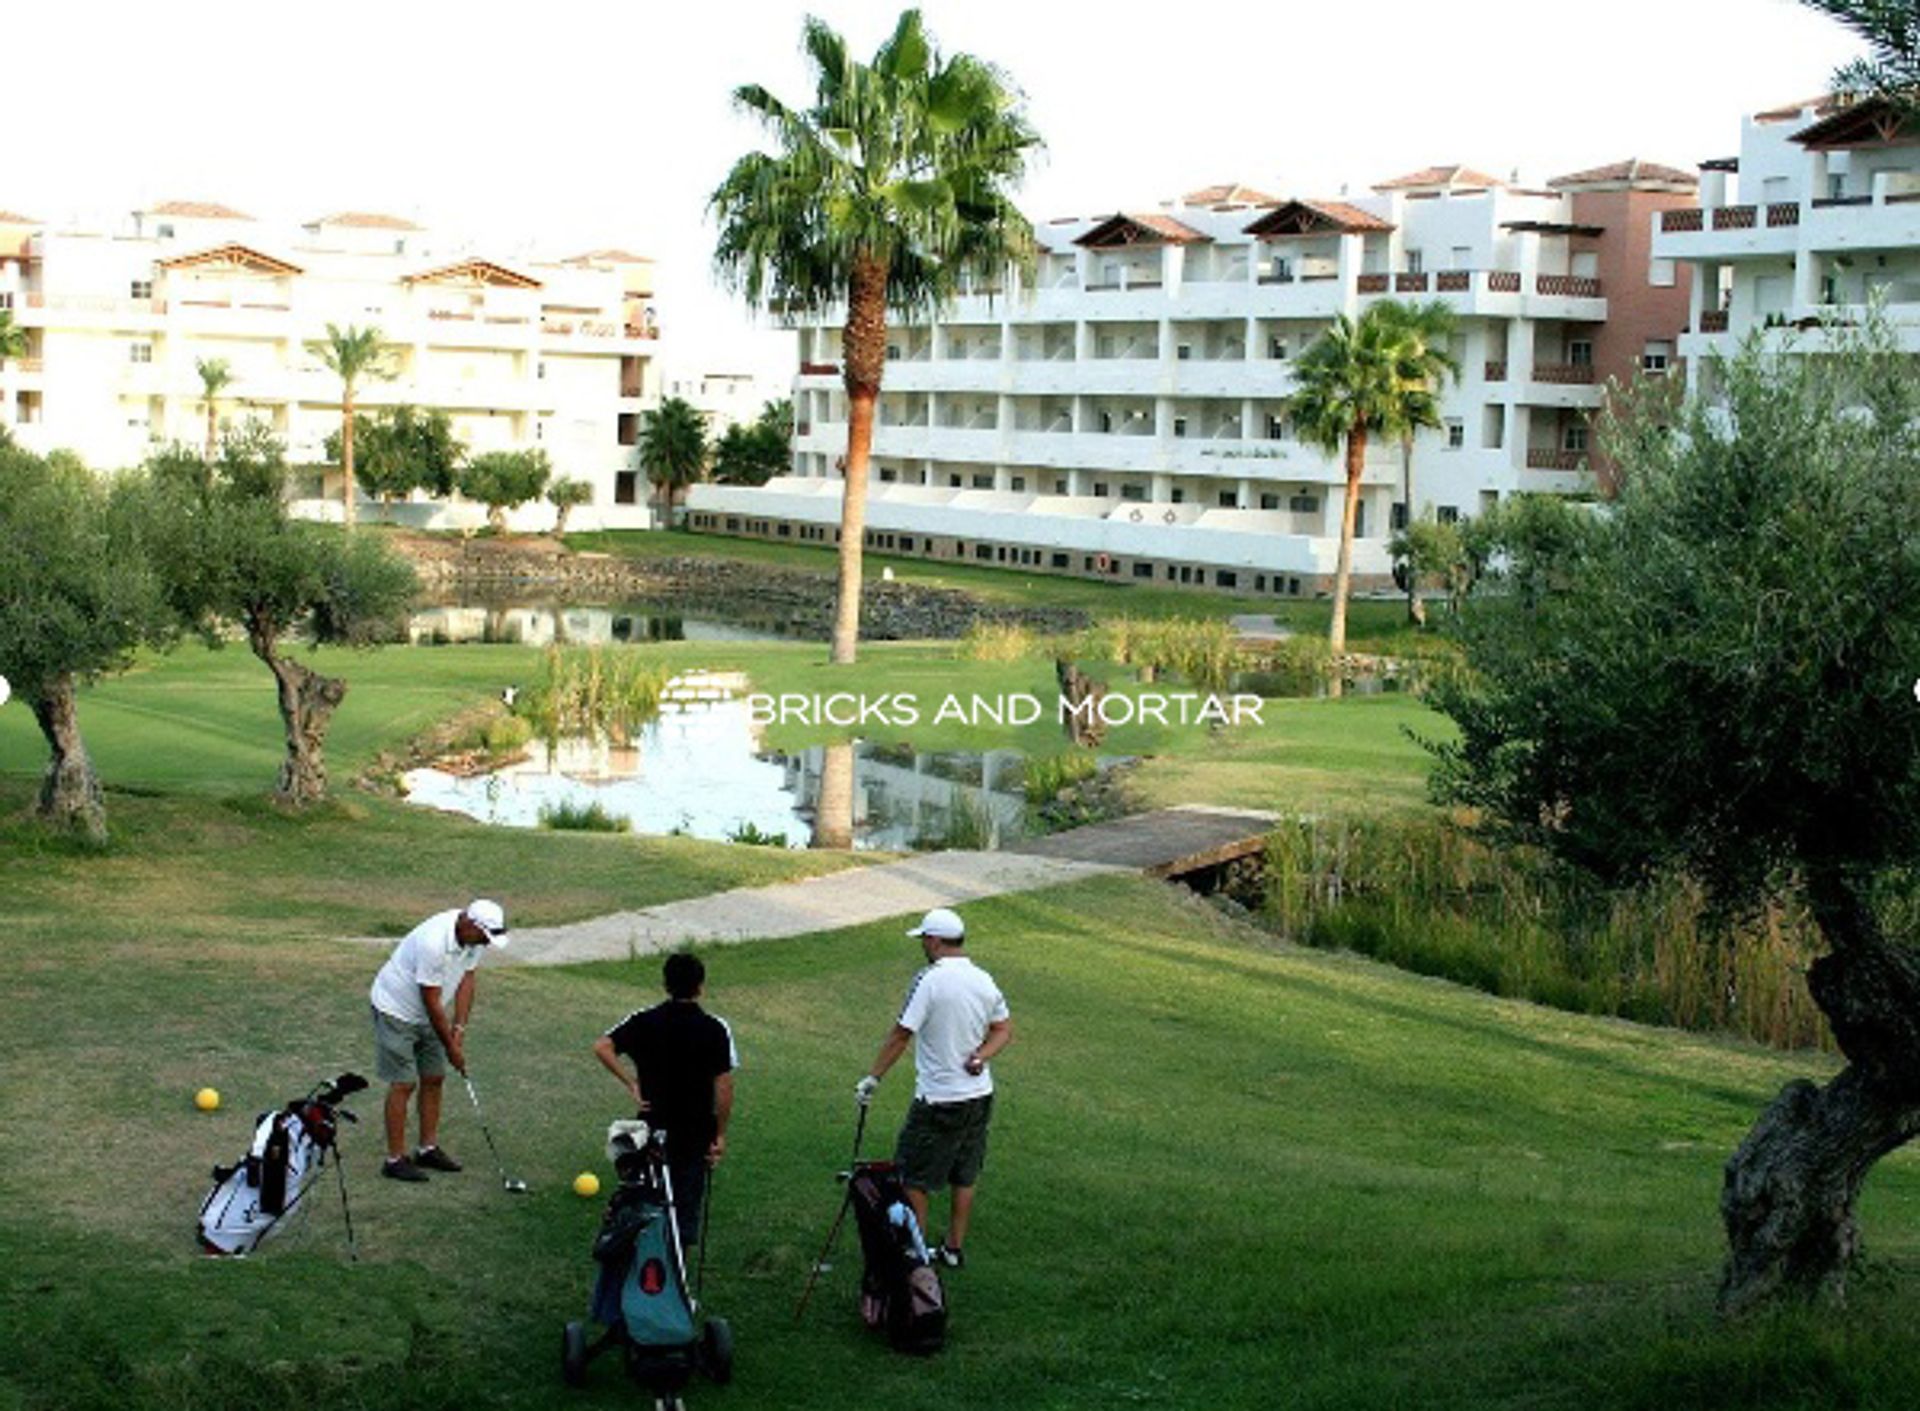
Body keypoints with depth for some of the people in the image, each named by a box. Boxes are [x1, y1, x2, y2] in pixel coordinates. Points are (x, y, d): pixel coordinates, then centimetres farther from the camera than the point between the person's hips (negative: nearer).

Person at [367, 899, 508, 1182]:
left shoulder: (473, 938, -10)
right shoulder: (434, 943, -35)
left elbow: (465, 980, 0)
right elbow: (432, 1003, -27)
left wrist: (459, 1027, -9)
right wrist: (451, 1048, -18)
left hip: (425, 1015, 8)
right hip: (396, 1011, -8)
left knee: (434, 1078, 9)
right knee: (403, 1083, -8)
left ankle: (428, 1148, 19)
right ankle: (395, 1159, -1)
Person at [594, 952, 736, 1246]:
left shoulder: (643, 1022, -5)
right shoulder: (715, 1030, -11)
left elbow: (601, 1047, -17)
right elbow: (723, 1087, -12)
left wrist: (631, 1084, -9)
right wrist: (720, 1134, -2)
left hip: (652, 1130, 2)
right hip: (696, 1133, -2)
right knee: (687, 1205, 9)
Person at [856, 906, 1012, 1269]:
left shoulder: (929, 981, -18)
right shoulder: (984, 981, 3)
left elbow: (901, 1036, -16)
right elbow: (1004, 1029, 11)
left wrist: (872, 1079, -7)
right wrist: (980, 1056, -3)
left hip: (939, 1101, -7)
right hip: (980, 1096, 7)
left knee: (913, 1177, 8)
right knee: (965, 1177, 17)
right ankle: (954, 1249, 26)